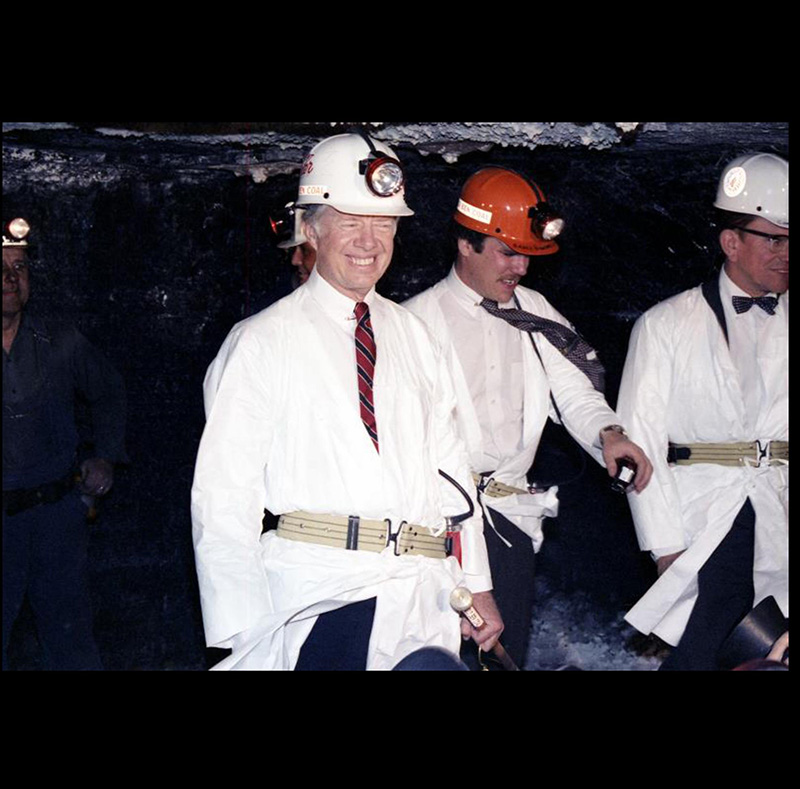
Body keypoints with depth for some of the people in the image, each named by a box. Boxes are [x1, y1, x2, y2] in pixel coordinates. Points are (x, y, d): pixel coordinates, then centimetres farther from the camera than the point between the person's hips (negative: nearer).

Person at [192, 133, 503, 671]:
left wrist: (477, 586, 12)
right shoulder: (260, 344, -1)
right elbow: (224, 501, -4)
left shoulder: (413, 336, 15)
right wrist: (245, 637, -11)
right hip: (318, 599, -5)